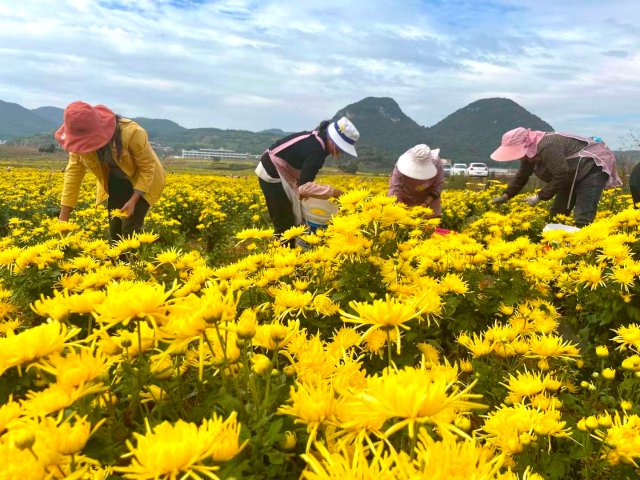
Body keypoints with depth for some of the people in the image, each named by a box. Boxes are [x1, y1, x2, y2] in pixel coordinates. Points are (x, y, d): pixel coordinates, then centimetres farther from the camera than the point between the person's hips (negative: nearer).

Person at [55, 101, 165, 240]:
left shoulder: (132, 133, -37)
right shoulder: (81, 140, -22)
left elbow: (148, 168, -24)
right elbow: (74, 172, -19)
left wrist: (133, 200, -32)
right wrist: (63, 218, -23)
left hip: (144, 180, -5)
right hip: (115, 181, 5)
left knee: (130, 230, -12)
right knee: (114, 229, 4)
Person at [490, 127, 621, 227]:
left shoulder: (547, 147, -32)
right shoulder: (531, 151, -1)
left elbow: (562, 176, -33)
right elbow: (522, 176, 13)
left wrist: (540, 196, -27)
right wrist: (506, 196, 9)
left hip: (593, 166, -10)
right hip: (574, 174, 10)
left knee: (583, 219, -19)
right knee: (557, 214, 8)